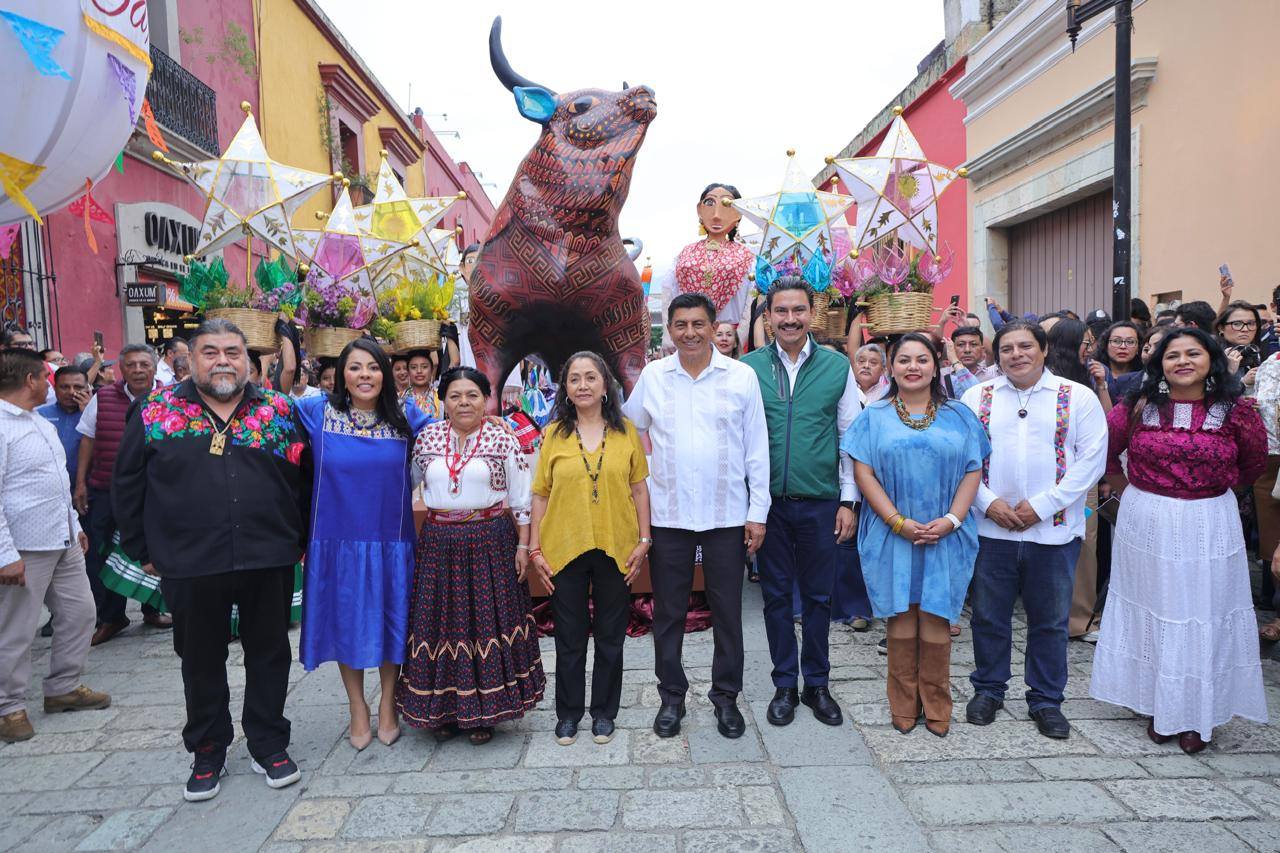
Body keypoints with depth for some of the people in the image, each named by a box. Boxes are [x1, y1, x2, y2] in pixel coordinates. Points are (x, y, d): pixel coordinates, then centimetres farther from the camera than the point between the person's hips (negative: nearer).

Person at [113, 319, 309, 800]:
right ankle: (207, 752, 32)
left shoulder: (279, 411, 1)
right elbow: (128, 484, 6)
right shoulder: (157, 410, 1)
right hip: (190, 565, 0)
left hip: (268, 561, 0)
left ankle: (269, 745, 28)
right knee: (201, 661, 14)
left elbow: (304, 481, 5)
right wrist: (142, 549, 4)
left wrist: (299, 541, 3)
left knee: (268, 655, 11)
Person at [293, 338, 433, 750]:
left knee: (391, 623, 10)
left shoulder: (405, 416, 1)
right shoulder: (316, 412, 0)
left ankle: (388, 704, 31)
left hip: (391, 542, 0)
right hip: (338, 541, 0)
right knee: (348, 623, 11)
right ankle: (357, 708, 31)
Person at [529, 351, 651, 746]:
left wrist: (644, 539, -1)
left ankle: (604, 713, 30)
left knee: (610, 636, 12)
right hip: (565, 549, 0)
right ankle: (568, 713, 29)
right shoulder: (554, 434, 1)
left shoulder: (626, 431, 2)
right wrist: (535, 549, -1)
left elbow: (639, 488, 4)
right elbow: (540, 495, 2)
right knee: (569, 637, 12)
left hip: (616, 549, 0)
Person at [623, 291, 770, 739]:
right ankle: (671, 696, 27)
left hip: (727, 515, -1)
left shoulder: (742, 376, -2)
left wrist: (758, 512, -3)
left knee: (727, 612, 9)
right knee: (668, 612, 11)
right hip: (668, 514, 1)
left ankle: (726, 697, 27)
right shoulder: (652, 375, 2)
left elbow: (757, 449, -1)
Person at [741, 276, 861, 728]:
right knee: (776, 594, 10)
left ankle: (817, 684, 28)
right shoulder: (748, 367, 0)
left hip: (820, 501, 0)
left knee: (819, 595, 11)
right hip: (768, 501, 0)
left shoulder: (837, 366, 1)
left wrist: (848, 501, 1)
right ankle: (785, 685, 26)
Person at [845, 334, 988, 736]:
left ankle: (937, 708, 19)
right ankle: (903, 707, 18)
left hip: (945, 538, 1)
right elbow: (863, 473, -3)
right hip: (892, 536, -1)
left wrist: (951, 520, -10)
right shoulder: (874, 416, 5)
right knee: (901, 620, 4)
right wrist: (899, 522, -12)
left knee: (936, 620, 4)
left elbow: (973, 471, 4)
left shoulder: (958, 416, 9)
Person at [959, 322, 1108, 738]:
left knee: (1050, 620, 11)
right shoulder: (977, 397, 5)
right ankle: (988, 689, 29)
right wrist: (988, 502, -10)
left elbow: (1092, 458, -4)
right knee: (988, 615, 11)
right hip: (991, 528, 1)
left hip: (1053, 530, -1)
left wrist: (1042, 505, -11)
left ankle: (1046, 700, 27)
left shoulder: (1078, 397, 1)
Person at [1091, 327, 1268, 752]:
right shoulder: (1140, 407, -4)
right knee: (1151, 611, 10)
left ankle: (1195, 714, 22)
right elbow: (1104, 450, 8)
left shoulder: (1236, 410, -4)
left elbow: (1254, 463, 10)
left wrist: (1216, 491, 12)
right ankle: (1158, 707, 25)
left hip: (1209, 528, 0)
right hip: (1146, 526, 1)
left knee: (1203, 615, 6)